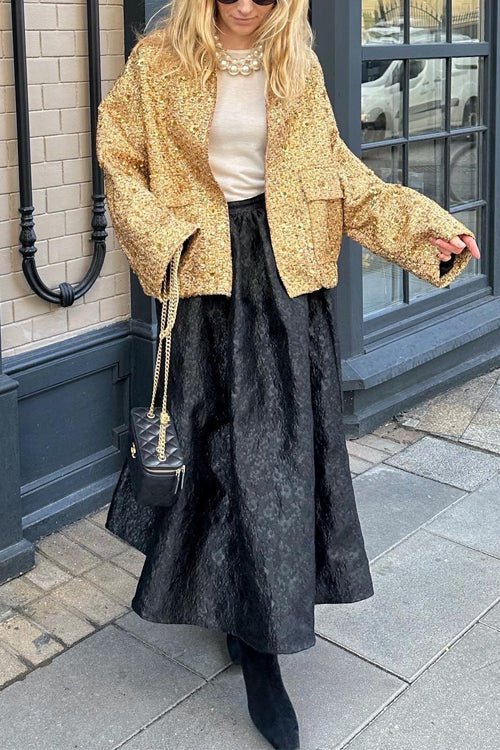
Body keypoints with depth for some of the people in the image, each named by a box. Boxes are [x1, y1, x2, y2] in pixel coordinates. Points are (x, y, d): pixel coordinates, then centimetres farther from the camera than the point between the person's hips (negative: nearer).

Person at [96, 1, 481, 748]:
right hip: (208, 274, -2)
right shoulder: (160, 62, -3)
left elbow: (337, 168, 7)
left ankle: (254, 627, 24)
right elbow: (119, 159, 1)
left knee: (285, 437, 5)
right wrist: (163, 241, -12)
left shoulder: (297, 67, 5)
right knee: (222, 440, 0)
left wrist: (423, 225, -2)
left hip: (285, 271, 3)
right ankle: (258, 634, 14)